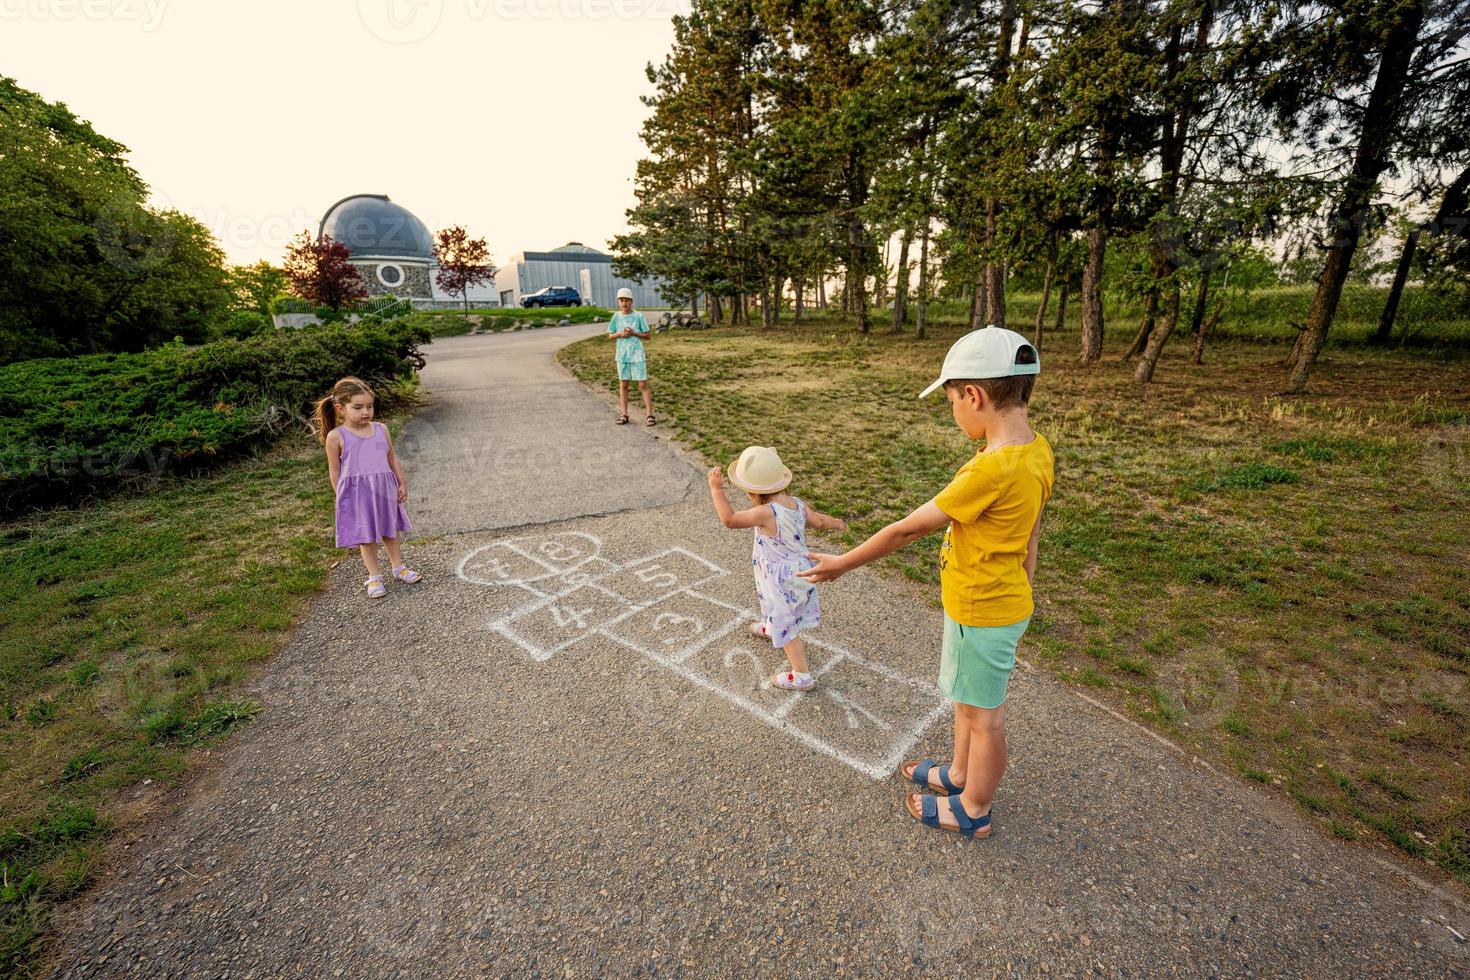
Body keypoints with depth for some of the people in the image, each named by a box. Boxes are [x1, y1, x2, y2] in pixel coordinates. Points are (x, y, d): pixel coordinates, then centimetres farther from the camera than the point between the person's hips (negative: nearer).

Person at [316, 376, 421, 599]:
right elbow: (334, 471, -2)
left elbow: (392, 459, 11)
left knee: (390, 530, 16)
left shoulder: (381, 429, 2)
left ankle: (399, 567, 31)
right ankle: (374, 576, 20)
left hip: (384, 490, 3)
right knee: (366, 537, 7)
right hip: (356, 494, -3)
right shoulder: (336, 436, -7)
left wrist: (402, 483, 10)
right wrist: (341, 497, -2)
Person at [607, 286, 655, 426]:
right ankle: (624, 415, 16)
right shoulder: (616, 316, 3)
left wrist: (634, 333, -16)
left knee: (643, 384, -3)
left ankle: (650, 415, -1)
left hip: (637, 355, -3)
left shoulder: (638, 316, -4)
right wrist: (620, 334, -11)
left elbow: (646, 335, -1)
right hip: (622, 355, 3)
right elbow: (610, 335, 9)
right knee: (623, 385, 8)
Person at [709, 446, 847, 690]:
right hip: (799, 570, 9)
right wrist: (836, 523, 27)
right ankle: (771, 628, 64)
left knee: (786, 626, 7)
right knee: (779, 609, 36)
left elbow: (729, 519, -31)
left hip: (783, 580, -9)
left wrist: (716, 489, -22)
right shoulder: (796, 504, -9)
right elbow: (819, 520, 5)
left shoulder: (766, 512, -34)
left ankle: (801, 676, 18)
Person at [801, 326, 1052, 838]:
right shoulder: (1035, 450, -3)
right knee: (968, 700, 27)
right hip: (1004, 600, 9)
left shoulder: (992, 470, -32)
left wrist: (843, 564, -15)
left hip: (981, 612, -9)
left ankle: (974, 811, 38)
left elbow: (908, 529, -26)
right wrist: (1022, 591, 21)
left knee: (983, 715, 14)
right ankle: (958, 775, 50)